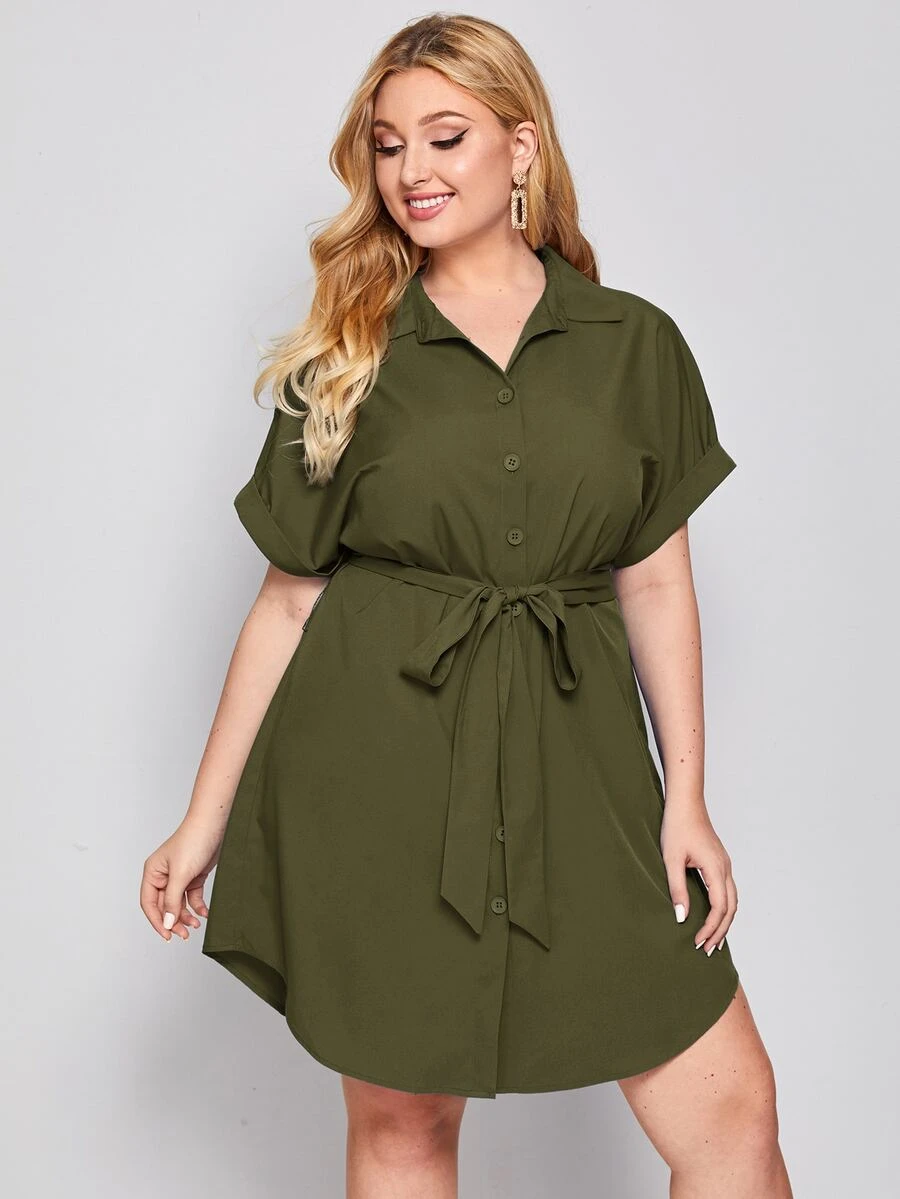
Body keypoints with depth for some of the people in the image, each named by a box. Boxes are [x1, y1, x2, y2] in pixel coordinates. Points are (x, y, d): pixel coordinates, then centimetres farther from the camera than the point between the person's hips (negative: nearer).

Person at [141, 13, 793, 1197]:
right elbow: (288, 595, 4)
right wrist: (207, 818, 4)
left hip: (571, 766, 1)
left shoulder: (635, 344, 5)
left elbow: (656, 581, 7)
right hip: (375, 769, -1)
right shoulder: (349, 358, 3)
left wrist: (686, 800, 2)